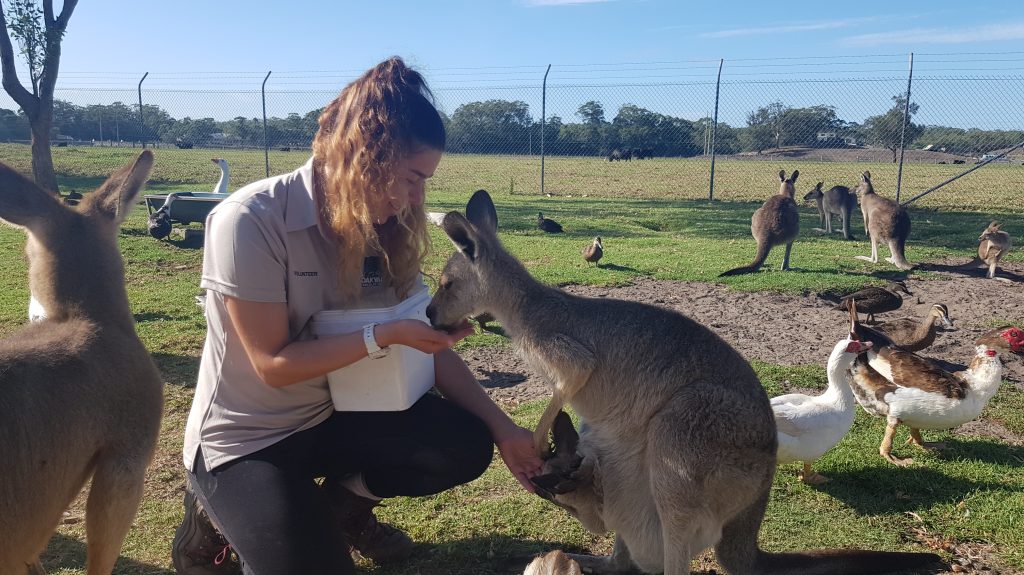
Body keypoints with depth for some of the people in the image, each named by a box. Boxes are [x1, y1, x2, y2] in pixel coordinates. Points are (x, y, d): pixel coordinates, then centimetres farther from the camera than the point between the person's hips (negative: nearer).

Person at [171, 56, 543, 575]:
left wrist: (502, 428, -10)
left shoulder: (386, 228, -6)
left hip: (335, 412, 6)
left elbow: (428, 343, -5)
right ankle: (215, 519, 11)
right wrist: (384, 334, -30)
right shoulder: (250, 221, -25)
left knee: (466, 445, -12)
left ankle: (338, 504, 13)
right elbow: (275, 365, -23)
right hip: (244, 437, -5)